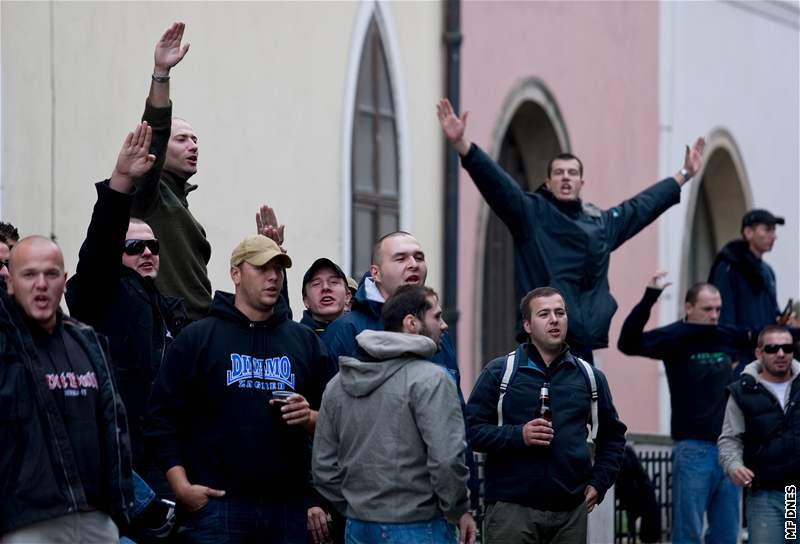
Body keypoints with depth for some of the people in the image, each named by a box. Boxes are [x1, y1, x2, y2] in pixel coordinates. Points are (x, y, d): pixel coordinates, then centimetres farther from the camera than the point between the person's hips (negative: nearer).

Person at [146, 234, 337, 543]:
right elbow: (162, 418, -1)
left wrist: (311, 418, -7)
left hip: (288, 504, 4)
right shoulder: (197, 338, 4)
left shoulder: (304, 341, 16)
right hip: (216, 503, -3)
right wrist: (181, 487, -11)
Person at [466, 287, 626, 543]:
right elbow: (472, 429, -3)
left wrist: (599, 484, 10)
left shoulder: (590, 376, 13)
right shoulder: (500, 372, 3)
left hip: (571, 511, 3)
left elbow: (612, 435, 22)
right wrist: (518, 436, -16)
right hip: (511, 508, -3)